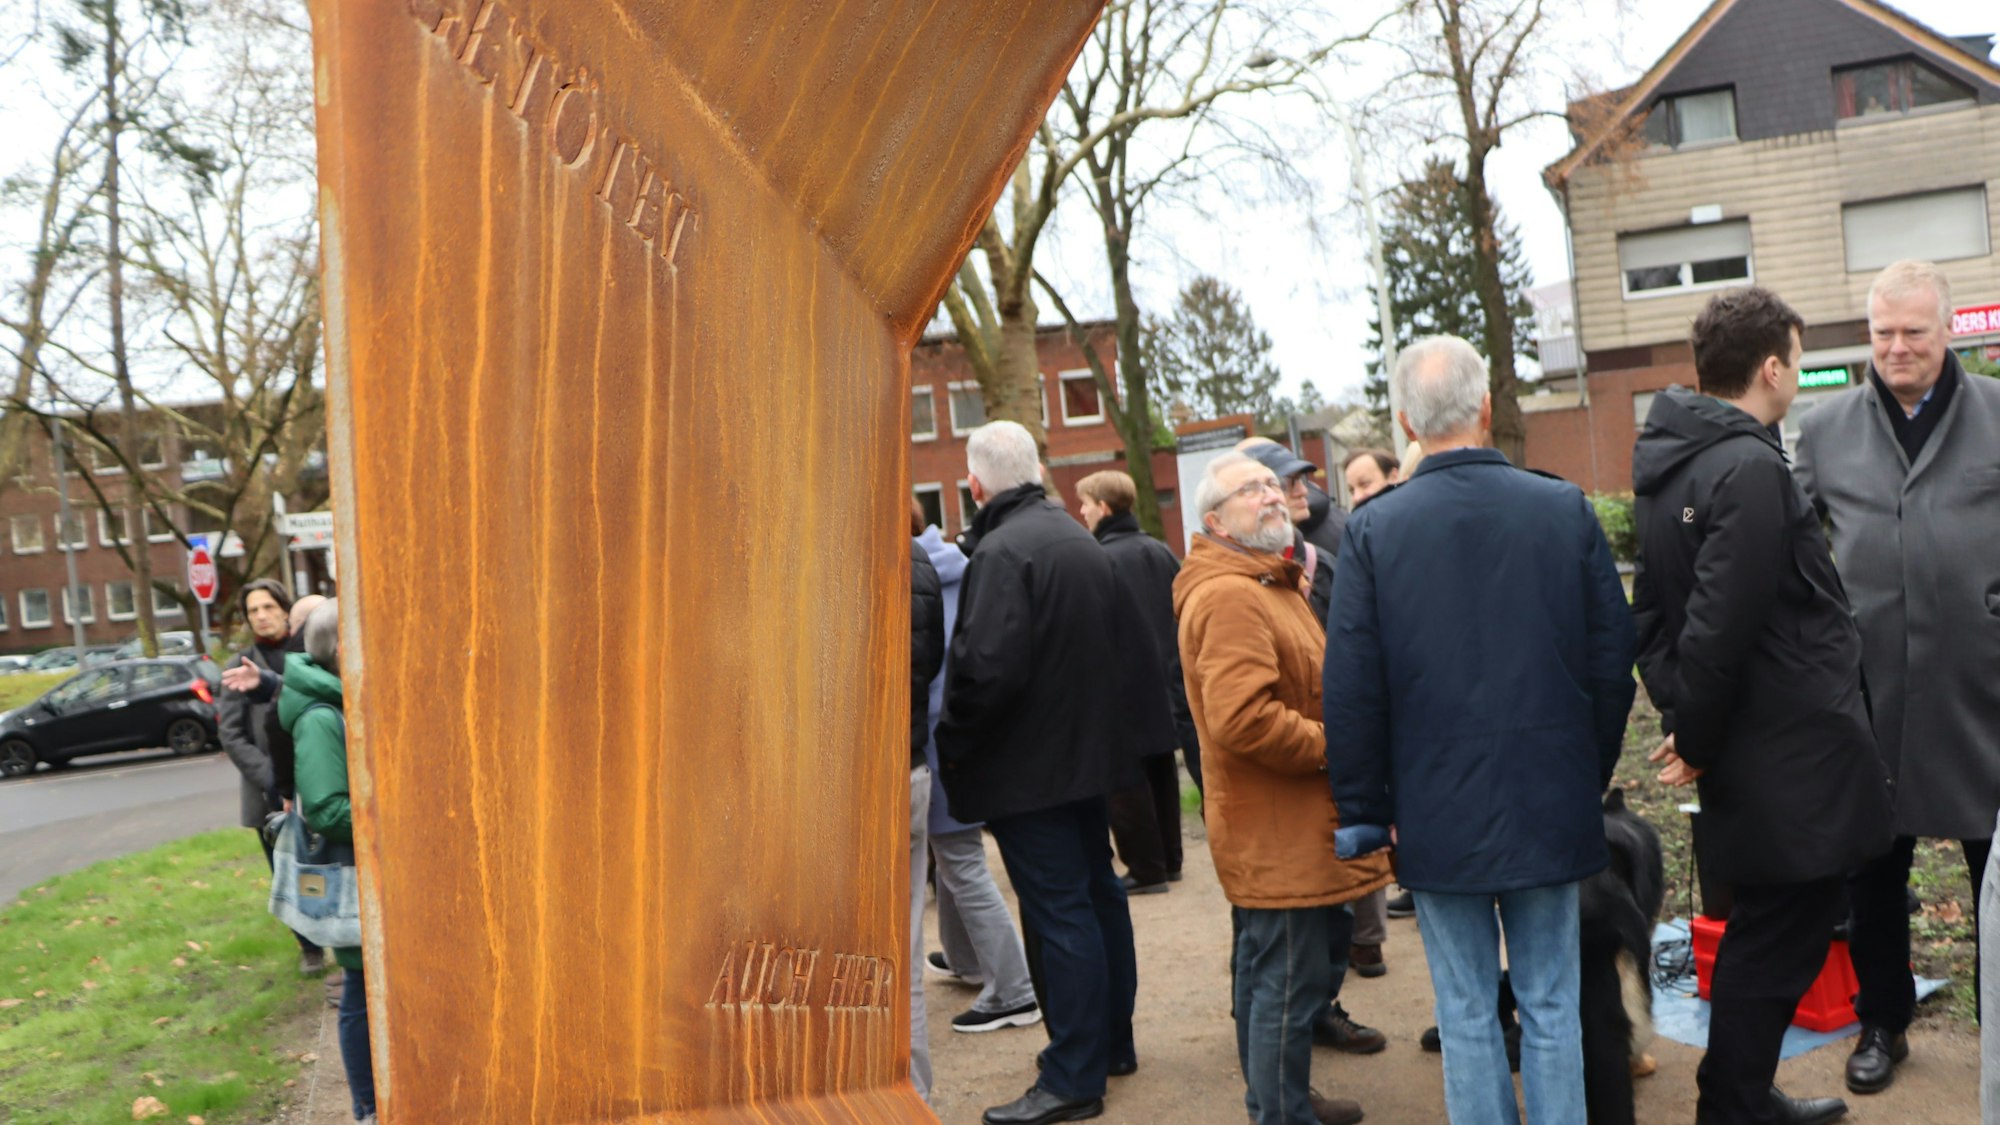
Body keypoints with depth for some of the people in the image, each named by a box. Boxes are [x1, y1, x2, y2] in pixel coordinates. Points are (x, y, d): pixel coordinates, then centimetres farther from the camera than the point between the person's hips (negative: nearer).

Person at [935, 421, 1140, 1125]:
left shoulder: (1002, 551, -18)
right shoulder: (1080, 539, 11)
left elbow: (987, 668, -27)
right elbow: (1113, 645, 16)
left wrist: (950, 745, -14)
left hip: (1028, 765, -9)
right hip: (1091, 746, 10)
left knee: (1058, 914, -4)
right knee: (1097, 894, 17)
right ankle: (1112, 1044, 31)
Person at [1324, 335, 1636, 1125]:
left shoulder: (1373, 529, -9)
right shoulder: (1566, 509, -4)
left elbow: (1351, 691, -8)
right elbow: (1612, 660, 1)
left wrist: (1367, 809, 3)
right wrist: (1589, 774, 14)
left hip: (1438, 816, -2)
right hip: (1552, 806, 2)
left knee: (1467, 1015, 10)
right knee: (1551, 1007, 13)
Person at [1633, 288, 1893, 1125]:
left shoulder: (1667, 464, 9)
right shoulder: (1751, 469, -20)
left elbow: (1653, 610, 12)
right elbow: (1720, 629, -24)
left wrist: (1681, 720, 11)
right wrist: (1698, 741, -12)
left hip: (1751, 760, 9)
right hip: (1792, 757, -9)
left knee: (1766, 932, 21)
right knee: (1776, 942, 4)